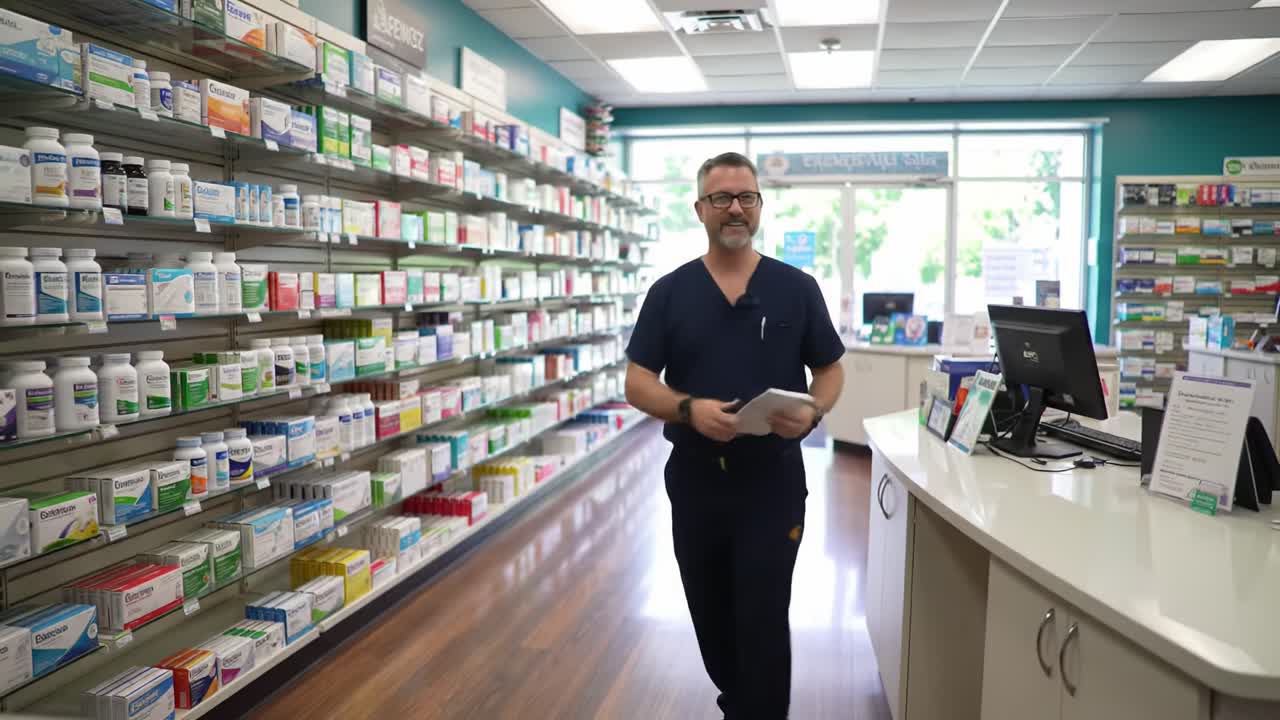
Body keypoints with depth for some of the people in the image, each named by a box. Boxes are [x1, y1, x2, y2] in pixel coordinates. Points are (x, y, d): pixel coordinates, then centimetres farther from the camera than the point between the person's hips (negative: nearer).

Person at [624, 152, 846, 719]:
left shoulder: (797, 288, 0)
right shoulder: (669, 292, 1)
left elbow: (830, 370, 6)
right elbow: (638, 383, -2)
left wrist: (813, 412, -16)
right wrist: (689, 409, -22)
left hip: (773, 478, -2)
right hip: (694, 477, 2)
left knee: (762, 620, 0)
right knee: (711, 617, 17)